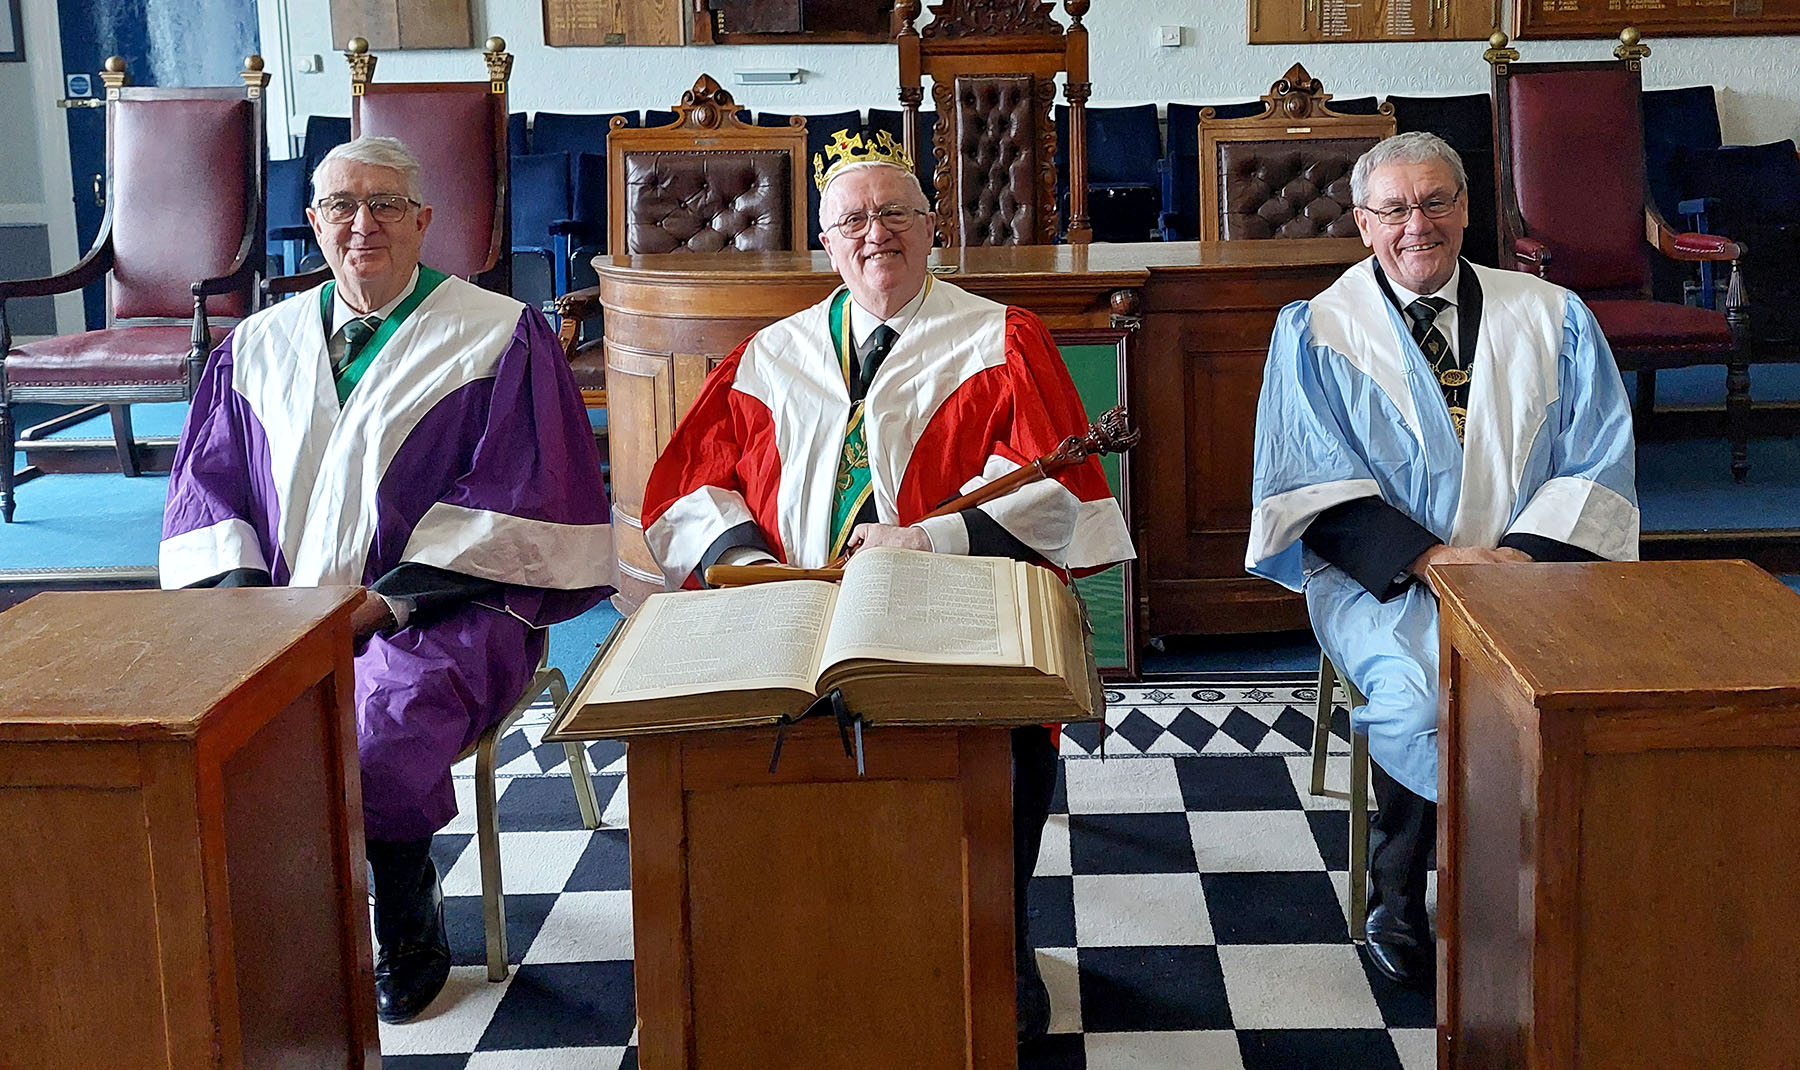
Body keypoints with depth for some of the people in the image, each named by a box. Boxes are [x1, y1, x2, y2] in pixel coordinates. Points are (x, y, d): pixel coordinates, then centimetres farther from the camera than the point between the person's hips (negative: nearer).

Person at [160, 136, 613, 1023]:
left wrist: (384, 599, -13)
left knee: (378, 736, -33)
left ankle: (409, 928, -4)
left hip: (440, 611, -4)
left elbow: (518, 494, -5)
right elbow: (206, 485, 16)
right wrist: (239, 593, -5)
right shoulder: (259, 346, 18)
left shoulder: (498, 336, 4)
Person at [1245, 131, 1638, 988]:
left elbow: (1599, 461, 7)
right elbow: (1319, 487, -1)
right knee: (1421, 683, -34)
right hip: (1380, 575, -2)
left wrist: (1523, 553, -11)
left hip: (1531, 564, 2)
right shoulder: (1318, 330, 8)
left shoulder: (1551, 319, 13)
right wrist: (1429, 557, -16)